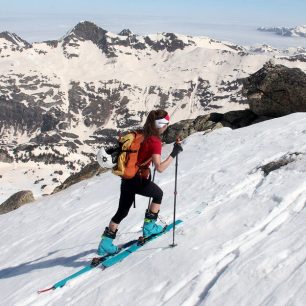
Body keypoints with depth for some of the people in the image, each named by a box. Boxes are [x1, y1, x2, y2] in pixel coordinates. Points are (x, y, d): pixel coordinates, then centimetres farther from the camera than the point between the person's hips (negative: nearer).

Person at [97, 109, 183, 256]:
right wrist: (174, 154, -20)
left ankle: (106, 243, 16)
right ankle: (149, 226, 26)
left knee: (122, 211, 16)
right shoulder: (155, 141, -17)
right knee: (158, 194, 23)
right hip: (139, 180, -7)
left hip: (126, 178, 7)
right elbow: (160, 168, -25)